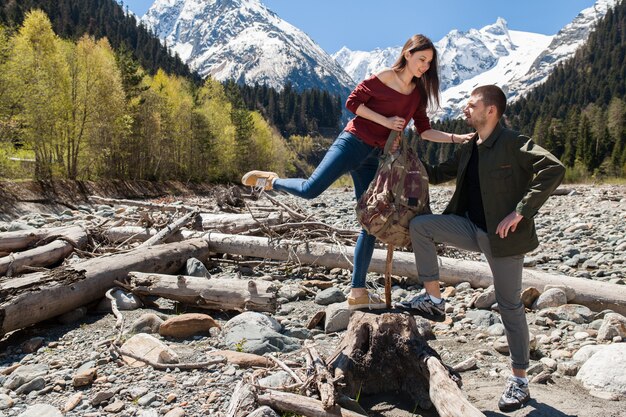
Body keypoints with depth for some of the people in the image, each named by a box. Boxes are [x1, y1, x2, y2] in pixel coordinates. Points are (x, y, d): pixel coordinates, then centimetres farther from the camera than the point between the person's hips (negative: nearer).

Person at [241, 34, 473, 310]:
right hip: (354, 143, -6)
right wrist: (385, 121, -12)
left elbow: (425, 132, 14)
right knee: (311, 189, -23)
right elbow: (352, 102, -5)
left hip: (376, 159, 6)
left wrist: (458, 138, 5)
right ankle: (271, 181, 13)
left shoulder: (418, 94, 13)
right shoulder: (383, 78, -4)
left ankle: (357, 293, 9)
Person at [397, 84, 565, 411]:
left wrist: (520, 212, -27)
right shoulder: (468, 149, 10)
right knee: (419, 225, -7)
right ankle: (433, 299, 1)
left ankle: (519, 380, 18)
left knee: (509, 305, 2)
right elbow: (437, 175, 22)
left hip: (503, 235, -7)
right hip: (472, 228, 7)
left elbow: (553, 169, -25)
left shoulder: (514, 144, -13)